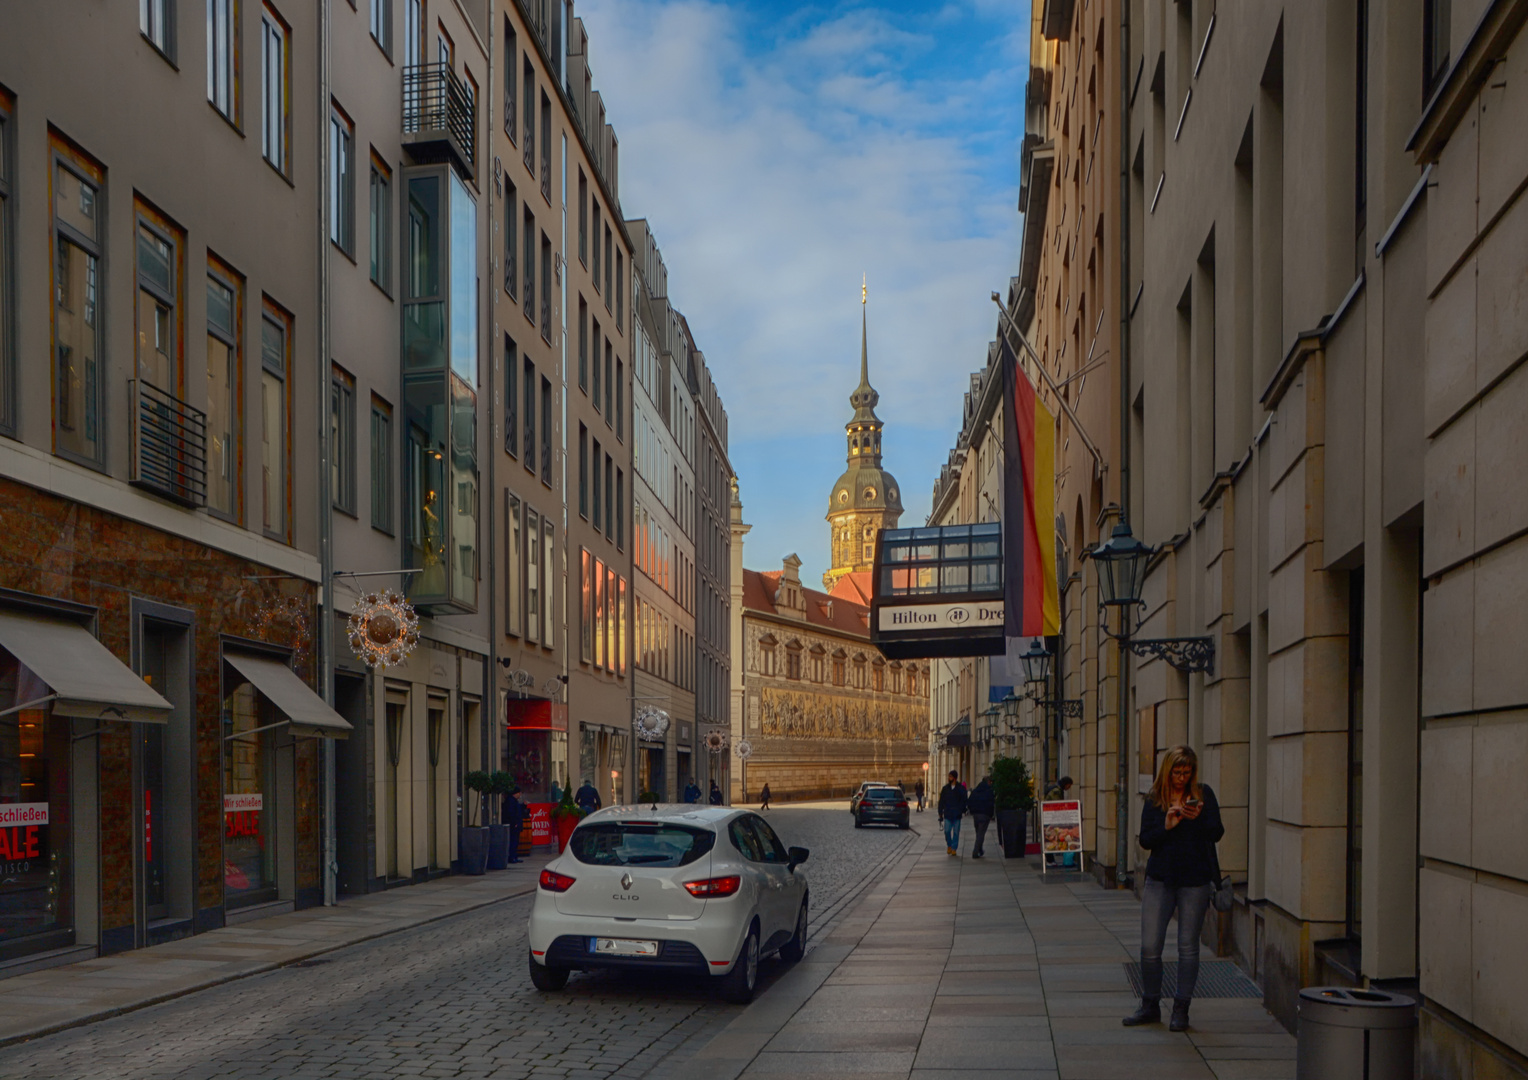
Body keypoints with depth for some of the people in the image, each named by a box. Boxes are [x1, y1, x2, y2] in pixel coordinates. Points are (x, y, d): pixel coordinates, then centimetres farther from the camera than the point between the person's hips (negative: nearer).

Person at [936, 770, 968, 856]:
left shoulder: (961, 788, 2)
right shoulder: (945, 788, 8)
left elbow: (964, 801, 2)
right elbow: (941, 801, 11)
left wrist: (963, 811, -9)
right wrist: (940, 813, 8)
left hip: (957, 814, -1)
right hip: (947, 814, 1)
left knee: (956, 832, 1)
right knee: (947, 831, -5)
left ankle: (954, 849, 9)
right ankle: (949, 846, 17)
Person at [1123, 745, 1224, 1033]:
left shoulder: (1203, 794, 1)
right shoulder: (1154, 799, 4)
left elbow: (1217, 833, -4)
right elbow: (1145, 840, -1)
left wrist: (1198, 818, -22)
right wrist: (1166, 826, -18)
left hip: (1195, 881, -1)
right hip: (1159, 879, 1)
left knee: (1188, 947, 4)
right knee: (1149, 947, 0)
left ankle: (1181, 1009, 16)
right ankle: (1150, 1006, 17)